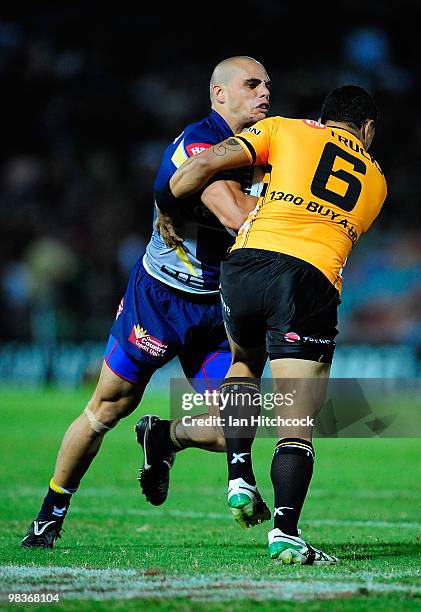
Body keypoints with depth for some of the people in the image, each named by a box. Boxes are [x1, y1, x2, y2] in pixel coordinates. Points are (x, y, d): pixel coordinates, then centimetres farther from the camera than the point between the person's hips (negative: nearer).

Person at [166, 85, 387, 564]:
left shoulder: (284, 130, 18)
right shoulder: (376, 182, 27)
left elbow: (208, 163, 8)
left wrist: (168, 204, 22)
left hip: (249, 261, 1)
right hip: (313, 281, -1)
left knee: (244, 362, 30)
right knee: (298, 420, 0)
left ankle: (239, 477, 14)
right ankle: (285, 532, -14)